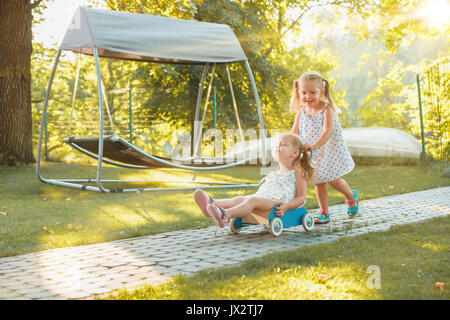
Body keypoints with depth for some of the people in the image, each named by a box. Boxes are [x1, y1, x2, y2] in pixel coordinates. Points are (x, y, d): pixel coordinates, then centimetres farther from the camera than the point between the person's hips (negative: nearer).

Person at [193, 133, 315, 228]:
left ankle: (225, 215, -58)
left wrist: (286, 206, -18)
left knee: (252, 200, -33)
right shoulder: (275, 173, 29)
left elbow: (301, 198, -1)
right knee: (240, 198, -21)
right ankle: (212, 203, -47)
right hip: (263, 200, 7)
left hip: (277, 205, -7)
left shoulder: (297, 172, 6)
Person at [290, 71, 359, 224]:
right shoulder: (301, 112, -2)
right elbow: (294, 132, -8)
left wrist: (315, 145, -46)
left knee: (334, 181, 3)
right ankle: (324, 213, 21)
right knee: (318, 183, 9)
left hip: (329, 151, -4)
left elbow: (327, 131, -30)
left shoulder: (326, 109, -18)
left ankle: (351, 196, 34)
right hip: (312, 155, 4)